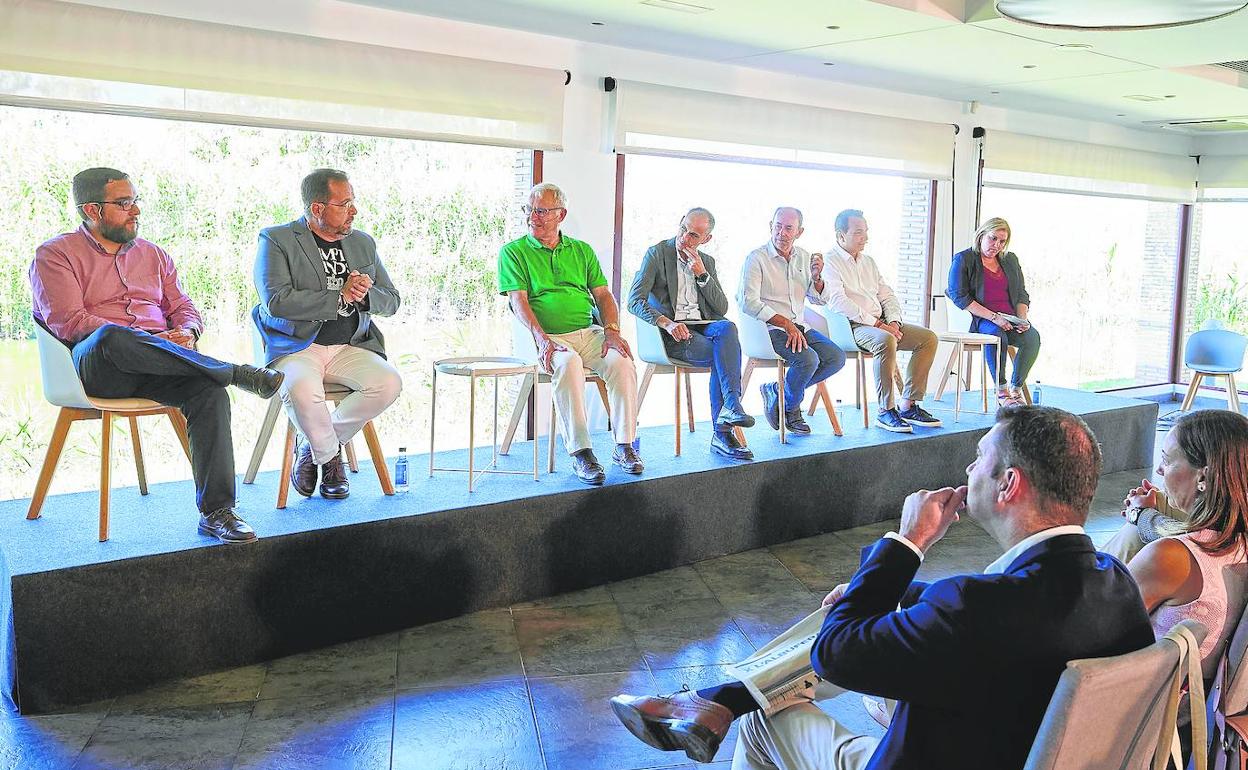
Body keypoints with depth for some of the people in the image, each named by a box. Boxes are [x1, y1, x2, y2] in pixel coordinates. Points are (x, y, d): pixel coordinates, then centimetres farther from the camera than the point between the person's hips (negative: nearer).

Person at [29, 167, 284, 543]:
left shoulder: (152, 254, 25)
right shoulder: (54, 255, 9)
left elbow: (184, 308, 21)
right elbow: (68, 321, -6)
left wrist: (185, 333, -6)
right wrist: (152, 341, -16)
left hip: (157, 369, 4)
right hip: (94, 367, -3)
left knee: (209, 391, -30)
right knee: (111, 337, -41)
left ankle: (217, 512, -30)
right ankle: (239, 373, -33)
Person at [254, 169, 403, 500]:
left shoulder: (363, 243, 16)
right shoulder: (276, 240, -1)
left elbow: (392, 301, 16)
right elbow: (276, 301, -15)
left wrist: (365, 295, -7)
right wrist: (340, 297, -13)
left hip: (350, 347, 5)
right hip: (295, 347, -5)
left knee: (389, 382, -24)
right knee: (302, 389, -37)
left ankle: (310, 447, -3)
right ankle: (330, 455, -4)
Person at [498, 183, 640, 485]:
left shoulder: (582, 250, 20)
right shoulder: (513, 252, 9)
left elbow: (603, 295, 14)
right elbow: (519, 301, -4)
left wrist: (611, 329, -6)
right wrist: (542, 339, -20)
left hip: (589, 331, 3)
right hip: (546, 337, -3)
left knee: (621, 361, -26)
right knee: (568, 364, -36)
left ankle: (624, 446, -17)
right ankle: (580, 453, -32)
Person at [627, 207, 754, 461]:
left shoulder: (707, 262, 18)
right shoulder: (656, 254, 3)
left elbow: (722, 309, 10)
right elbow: (635, 301, -8)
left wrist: (702, 275, -3)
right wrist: (667, 323, -24)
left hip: (702, 326, 4)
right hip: (672, 333, -4)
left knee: (727, 327, -30)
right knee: (724, 354, -30)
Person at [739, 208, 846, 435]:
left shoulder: (804, 257, 14)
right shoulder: (757, 258, -6)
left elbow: (821, 299, 19)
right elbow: (749, 302, -17)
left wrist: (816, 277, -4)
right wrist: (786, 324, -22)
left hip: (797, 326, 7)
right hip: (768, 328, -7)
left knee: (836, 357, -13)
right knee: (808, 359, -28)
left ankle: (777, 391, 0)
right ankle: (790, 409, 0)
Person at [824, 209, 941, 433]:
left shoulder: (869, 262, 24)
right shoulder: (830, 262, -3)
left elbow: (887, 295, 20)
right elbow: (838, 301, -17)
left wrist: (894, 322, -1)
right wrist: (875, 323, -20)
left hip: (881, 324, 8)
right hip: (852, 326, -8)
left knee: (929, 337, -7)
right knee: (886, 341, -37)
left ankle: (909, 406, -7)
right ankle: (886, 411, -28)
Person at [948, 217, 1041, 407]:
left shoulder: (1010, 260, 19)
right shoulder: (963, 259, 1)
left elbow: (1022, 294, 20)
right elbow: (960, 297, -10)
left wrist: (1022, 319, -1)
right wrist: (993, 317, -16)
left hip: (1009, 317, 5)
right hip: (977, 319, -5)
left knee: (1032, 337, -26)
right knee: (997, 335, -37)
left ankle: (1016, 388, -16)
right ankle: (1001, 391, -26)